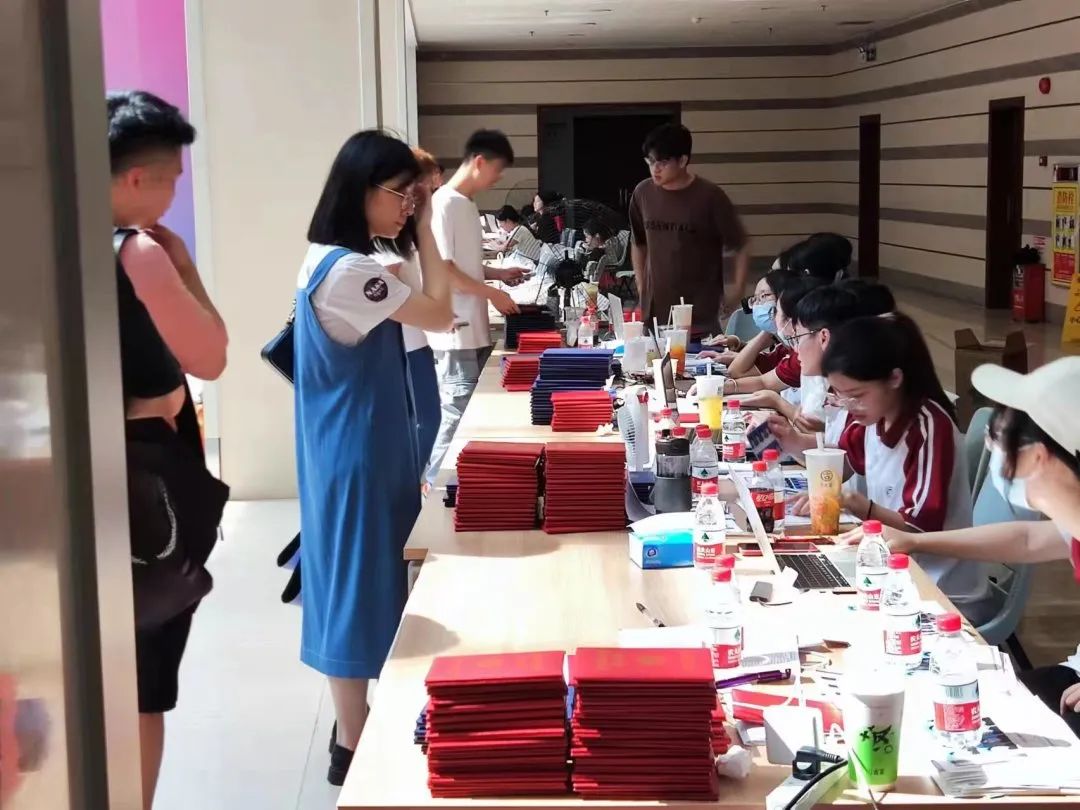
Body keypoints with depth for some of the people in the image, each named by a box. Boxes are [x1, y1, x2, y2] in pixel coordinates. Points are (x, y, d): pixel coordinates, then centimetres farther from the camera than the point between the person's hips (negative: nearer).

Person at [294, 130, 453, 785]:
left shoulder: (337, 261, 10)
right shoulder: (347, 271, -23)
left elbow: (420, 307, 16)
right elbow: (440, 316, -16)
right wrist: (426, 229, -12)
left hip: (368, 449, 10)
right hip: (356, 456, -10)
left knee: (371, 584, 17)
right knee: (357, 587, 0)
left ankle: (362, 727, 30)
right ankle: (353, 750, 12)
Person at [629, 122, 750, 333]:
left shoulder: (709, 197, -8)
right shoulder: (643, 193, 3)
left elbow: (741, 246, 0)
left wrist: (737, 289, -7)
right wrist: (641, 289, 13)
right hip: (654, 314, 4)